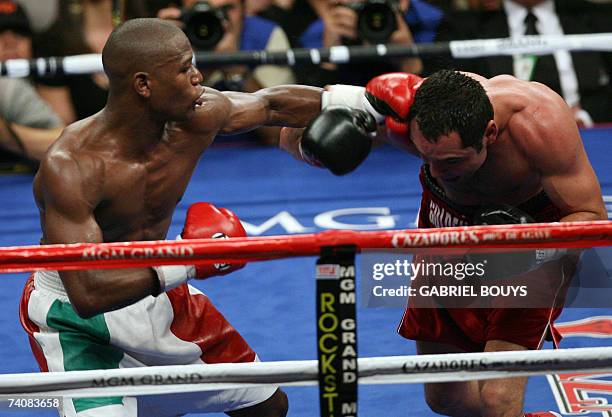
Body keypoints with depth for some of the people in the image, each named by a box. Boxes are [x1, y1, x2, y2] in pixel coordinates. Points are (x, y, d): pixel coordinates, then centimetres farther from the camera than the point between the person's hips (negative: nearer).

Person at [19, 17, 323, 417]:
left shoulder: (196, 118, -16)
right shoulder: (69, 167, -34)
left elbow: (272, 104, 5)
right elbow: (87, 294, -38)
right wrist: (188, 264, -38)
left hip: (154, 289, 7)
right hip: (75, 318, -7)